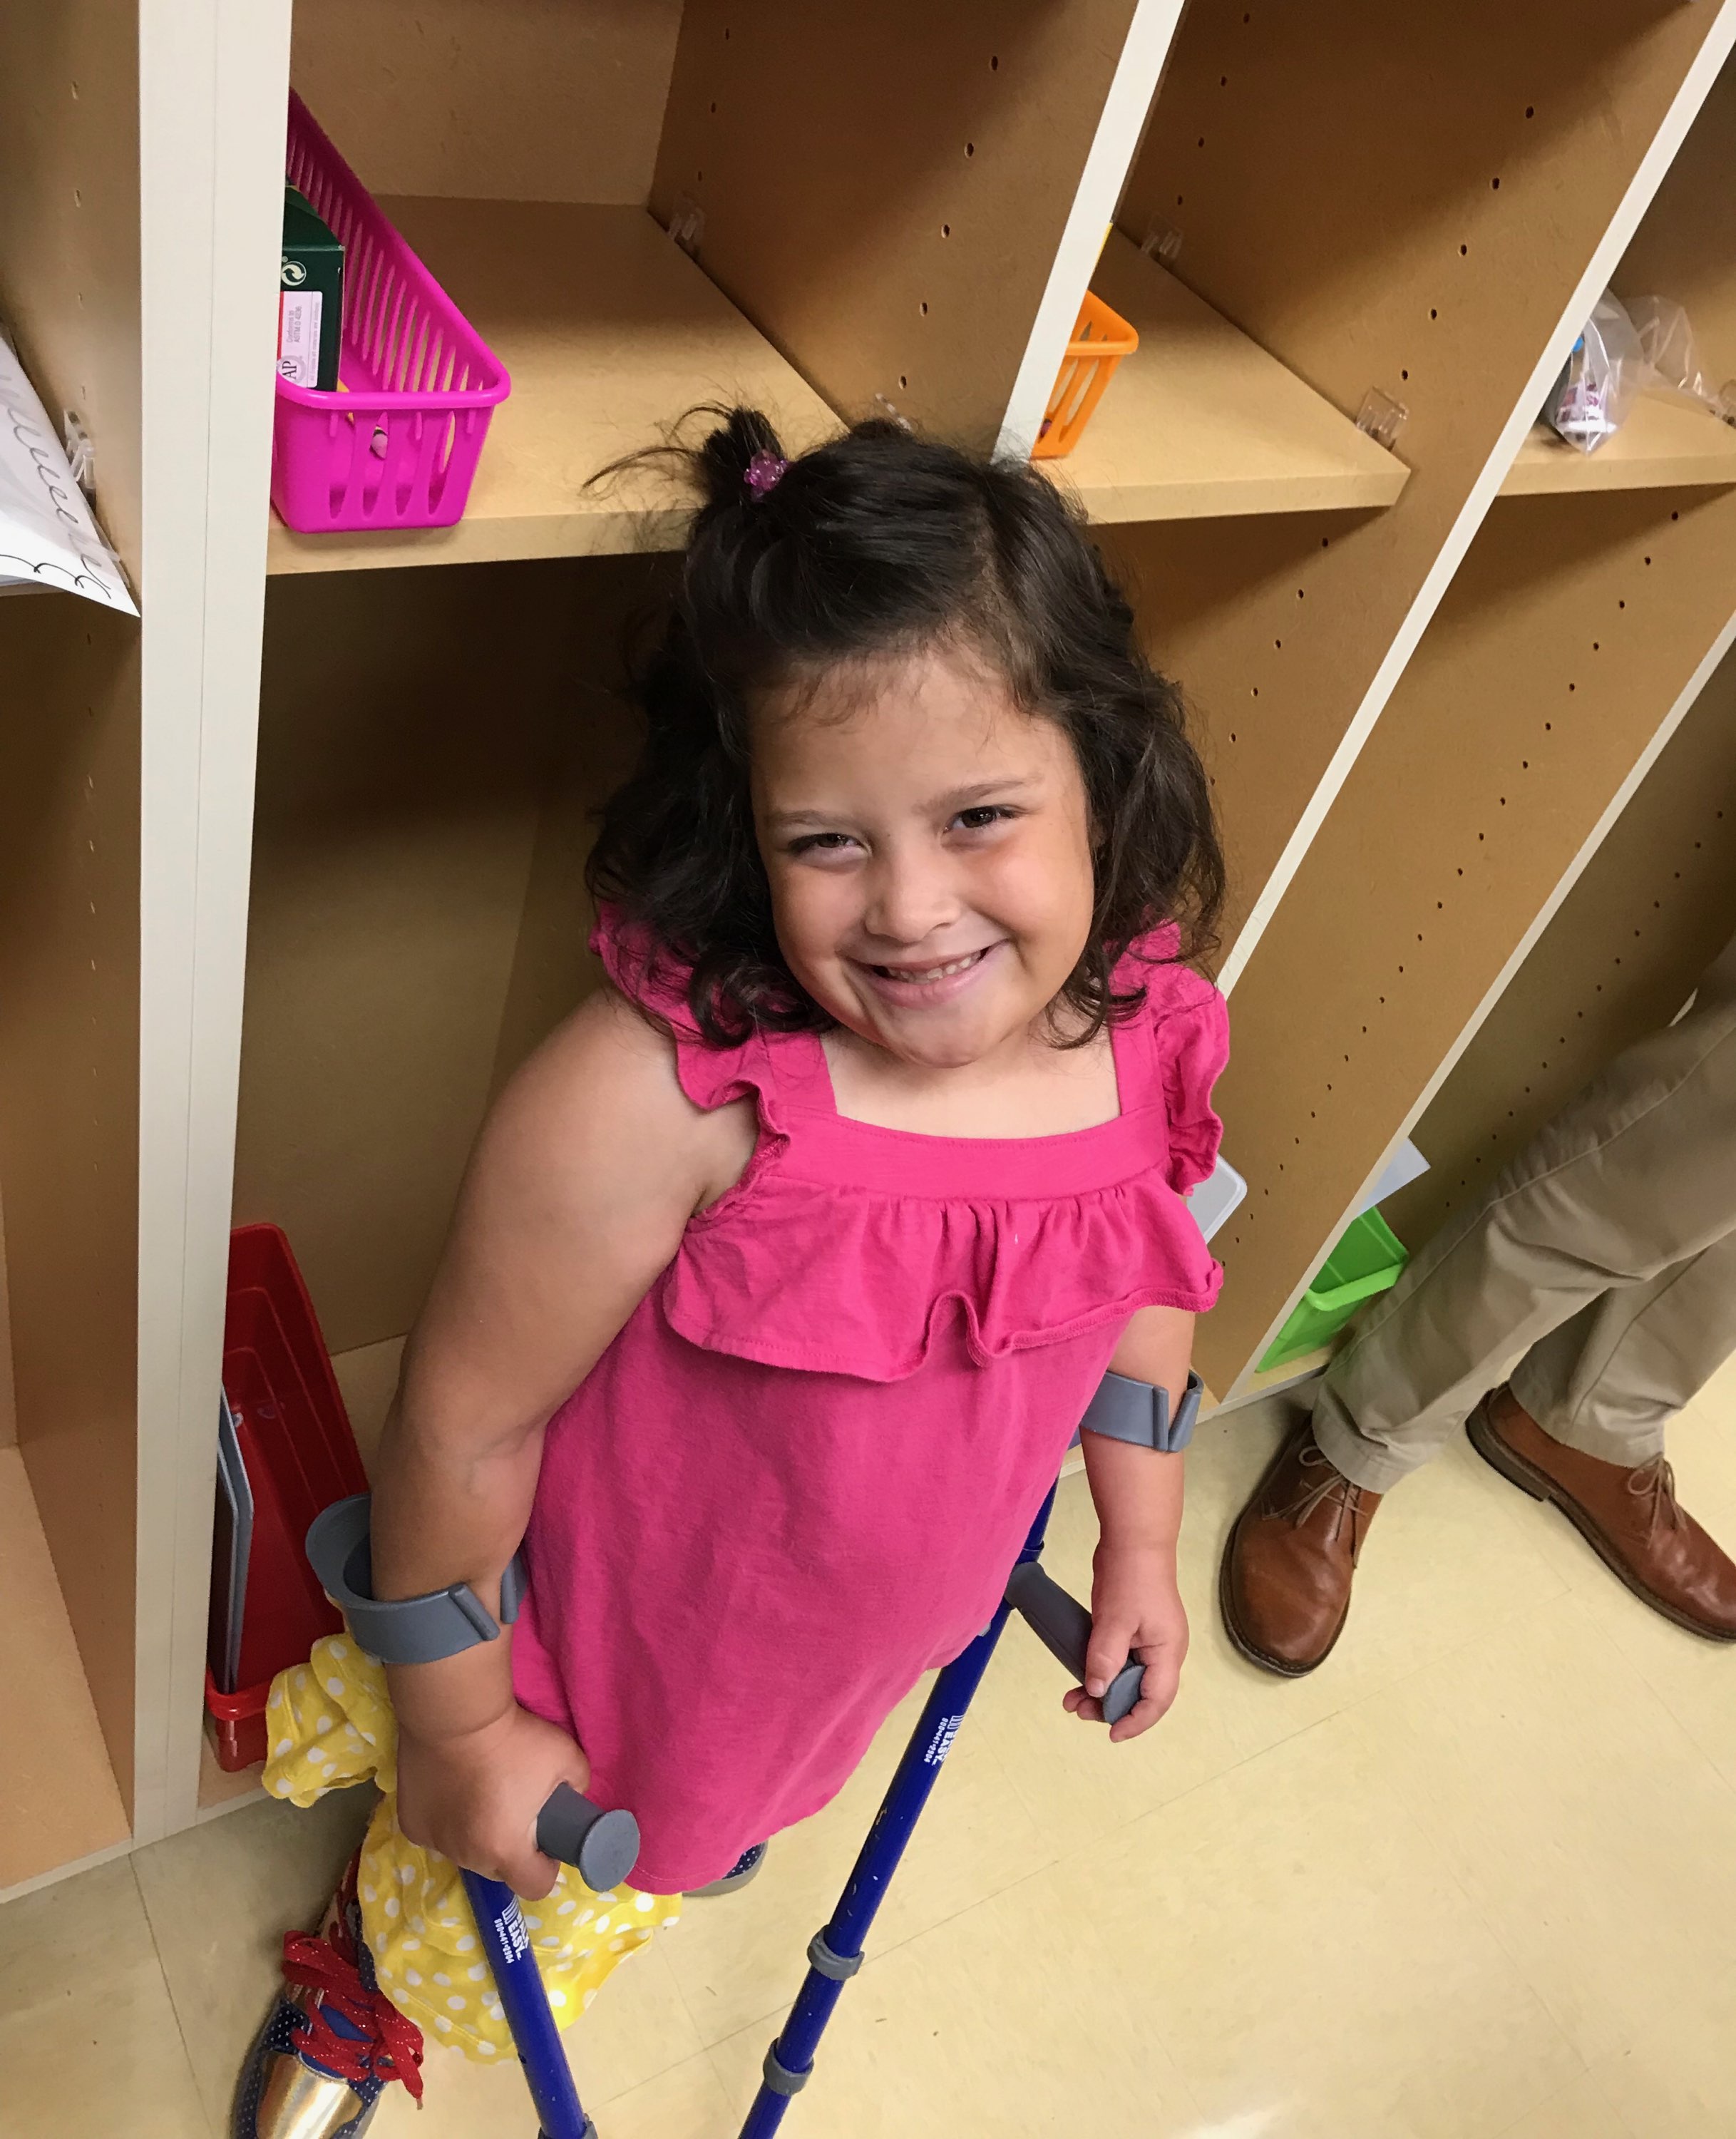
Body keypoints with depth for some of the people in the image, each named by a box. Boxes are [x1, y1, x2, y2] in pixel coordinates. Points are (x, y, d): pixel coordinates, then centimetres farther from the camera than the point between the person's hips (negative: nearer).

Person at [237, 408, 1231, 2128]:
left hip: (880, 1646, 4)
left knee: (719, 1811, 37)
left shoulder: (1146, 1038, -20)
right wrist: (463, 1732, -11)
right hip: (612, 1646, -4)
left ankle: (696, 1849, 72)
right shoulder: (661, 1097, -38)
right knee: (483, 1931, 27)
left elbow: (1140, 1279, 1)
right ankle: (365, 1991, 62)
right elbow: (464, 1423, -24)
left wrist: (1139, 1543, 10)